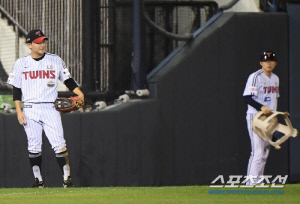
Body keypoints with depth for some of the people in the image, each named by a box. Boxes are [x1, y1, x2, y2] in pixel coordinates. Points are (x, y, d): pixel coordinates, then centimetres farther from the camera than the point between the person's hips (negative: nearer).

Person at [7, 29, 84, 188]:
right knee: (34, 146, 1)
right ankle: (38, 179, 11)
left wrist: (79, 93, -7)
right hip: (30, 110, 1)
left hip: (51, 109, -1)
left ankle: (67, 178, -11)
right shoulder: (21, 63, 6)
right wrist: (19, 111, -3)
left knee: (59, 144, -11)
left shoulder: (56, 61, 7)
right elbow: (16, 90, 6)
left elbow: (68, 80, 11)